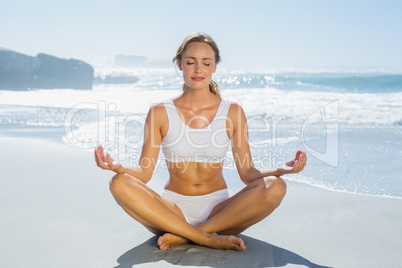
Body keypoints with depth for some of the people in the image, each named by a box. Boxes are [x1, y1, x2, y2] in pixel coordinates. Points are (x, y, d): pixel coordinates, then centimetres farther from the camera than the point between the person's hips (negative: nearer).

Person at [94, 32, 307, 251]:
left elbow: (247, 173, 1)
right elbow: (144, 172, -3)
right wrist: (119, 168, -25)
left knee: (275, 187, -26)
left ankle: (185, 236, -22)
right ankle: (209, 238, -26)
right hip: (173, 211, 0)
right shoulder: (160, 113, 1)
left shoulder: (232, 112, 2)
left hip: (218, 210, 1)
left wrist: (281, 170, -19)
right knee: (120, 184, -28)